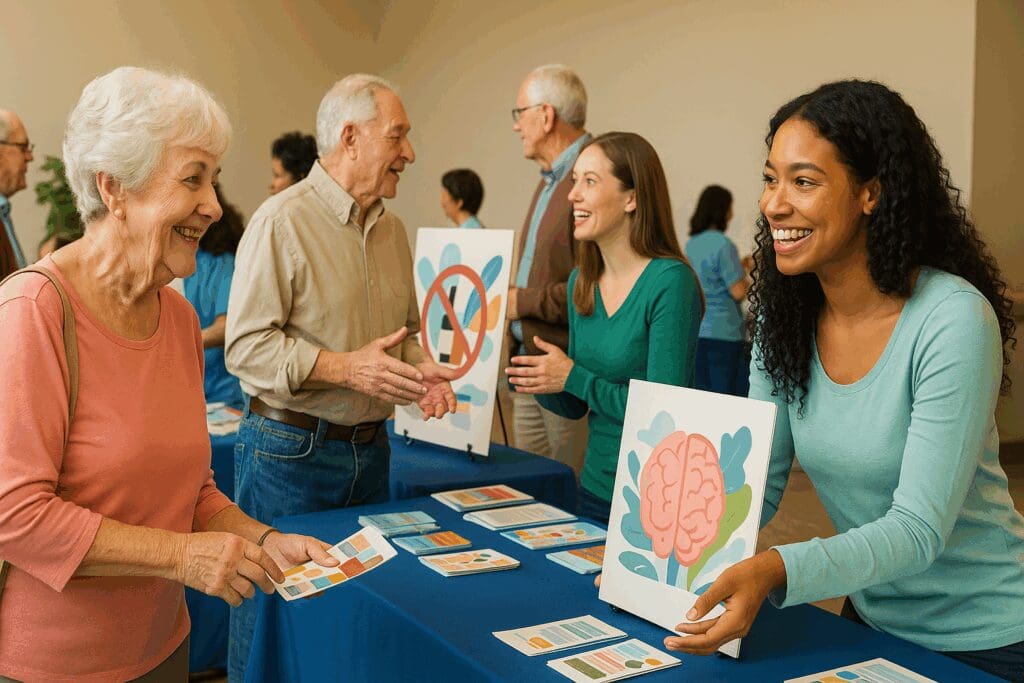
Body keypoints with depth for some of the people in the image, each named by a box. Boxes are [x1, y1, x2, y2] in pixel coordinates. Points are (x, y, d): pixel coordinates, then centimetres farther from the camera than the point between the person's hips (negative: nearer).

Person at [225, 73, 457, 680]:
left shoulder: (393, 228, 11)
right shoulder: (283, 221, -12)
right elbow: (247, 346, -17)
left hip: (371, 447, 7)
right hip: (291, 448, -6)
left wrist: (421, 370, 0)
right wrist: (345, 368, -26)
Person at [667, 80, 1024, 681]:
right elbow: (755, 483, -4)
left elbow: (920, 528, -28)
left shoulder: (953, 321, -25)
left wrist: (777, 570, -43)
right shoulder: (785, 318, -7)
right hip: (872, 621, 5)